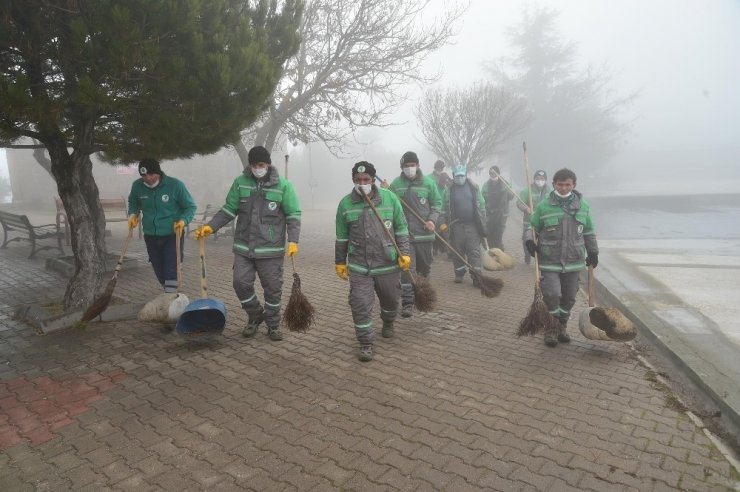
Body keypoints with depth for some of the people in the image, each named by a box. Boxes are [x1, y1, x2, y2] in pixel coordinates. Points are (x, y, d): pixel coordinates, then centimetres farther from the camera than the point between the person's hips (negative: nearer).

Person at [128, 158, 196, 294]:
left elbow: (190, 206, -6)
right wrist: (133, 214, -3)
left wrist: (183, 220, -23)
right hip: (151, 236, 4)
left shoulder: (175, 185, -16)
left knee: (171, 271, -9)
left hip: (173, 236, -4)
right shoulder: (137, 186, -6)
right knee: (159, 271, 13)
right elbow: (133, 202, 16)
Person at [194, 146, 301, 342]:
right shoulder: (240, 182, 1)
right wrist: (210, 226, -5)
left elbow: (293, 215, -3)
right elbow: (229, 210, 7)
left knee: (272, 288, 5)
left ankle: (273, 325, 24)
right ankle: (255, 316, 25)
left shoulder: (282, 185, -4)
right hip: (243, 247, 2)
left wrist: (293, 240, -13)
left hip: (271, 250, -2)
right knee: (241, 283, -1)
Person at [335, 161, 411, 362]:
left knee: (391, 300, 18)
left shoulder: (389, 198, -5)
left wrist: (404, 253, -3)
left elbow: (401, 228, 3)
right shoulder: (345, 204, -3)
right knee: (360, 304, -6)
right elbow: (342, 237, 6)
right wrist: (340, 262, 10)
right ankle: (366, 344, 11)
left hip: (389, 264, 1)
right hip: (359, 266, -1)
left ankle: (388, 323, 50)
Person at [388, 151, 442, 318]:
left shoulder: (428, 182, 0)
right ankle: (407, 302, 1)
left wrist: (432, 219, -9)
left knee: (425, 267, 16)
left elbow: (437, 203, 6)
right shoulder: (395, 184, -1)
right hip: (404, 233, -2)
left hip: (424, 233, 2)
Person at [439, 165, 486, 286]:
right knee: (458, 251, 7)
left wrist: (482, 221, 2)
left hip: (473, 225, 0)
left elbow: (481, 205, 6)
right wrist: (444, 223, -6)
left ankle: (476, 277, -1)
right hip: (457, 225, 0)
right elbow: (446, 208, 4)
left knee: (474, 251, -3)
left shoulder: (474, 187, 4)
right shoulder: (450, 190, 3)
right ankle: (459, 274, 21)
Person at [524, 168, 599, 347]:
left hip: (573, 262, 4)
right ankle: (550, 330, 9)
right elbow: (532, 227, 6)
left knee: (569, 298, 11)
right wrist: (529, 241, -12)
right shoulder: (543, 206, -5)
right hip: (549, 262, -3)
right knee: (552, 295, -12)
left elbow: (589, 232, 16)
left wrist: (593, 252, 16)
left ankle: (562, 327, 31)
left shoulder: (583, 206, 5)